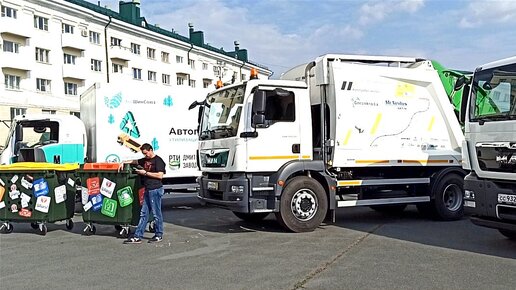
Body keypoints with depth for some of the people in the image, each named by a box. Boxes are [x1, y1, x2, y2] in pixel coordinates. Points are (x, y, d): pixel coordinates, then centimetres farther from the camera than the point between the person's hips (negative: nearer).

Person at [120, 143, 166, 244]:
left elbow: (160, 175, -16)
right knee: (143, 214, 7)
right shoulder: (145, 160, 17)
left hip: (155, 190, -8)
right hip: (148, 190, 8)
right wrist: (123, 162, 19)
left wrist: (145, 173, -12)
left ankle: (159, 235, 12)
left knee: (156, 213, 0)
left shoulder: (158, 160, -8)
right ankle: (137, 237, 9)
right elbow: (134, 161, 33)